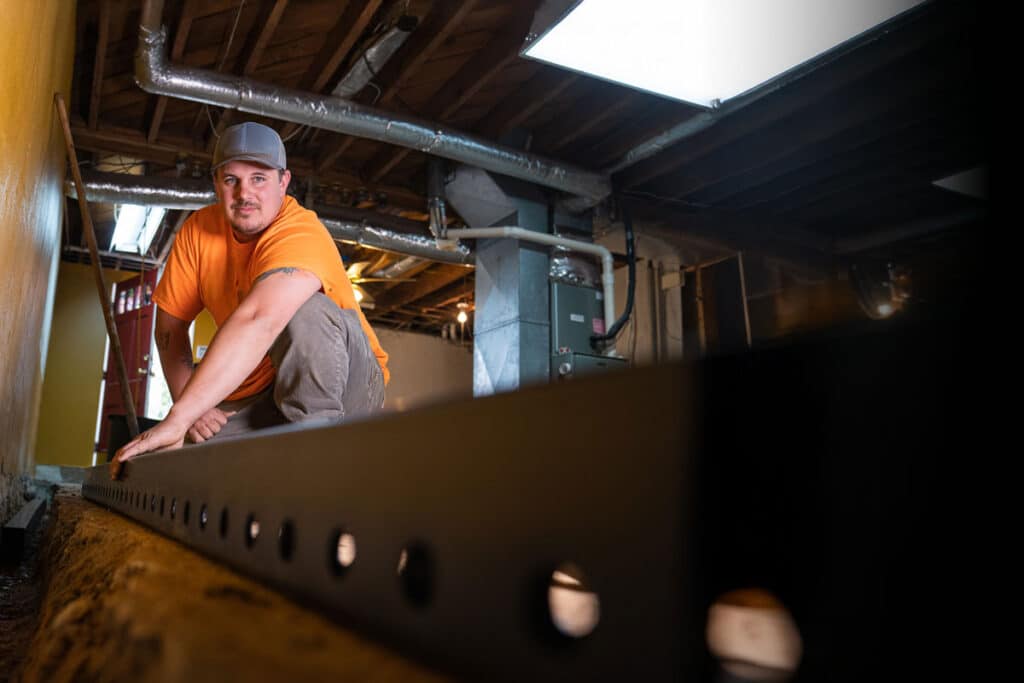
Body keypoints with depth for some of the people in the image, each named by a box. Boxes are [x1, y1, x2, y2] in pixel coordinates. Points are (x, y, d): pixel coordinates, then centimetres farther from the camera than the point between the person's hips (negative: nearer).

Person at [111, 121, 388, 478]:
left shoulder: (302, 234, -23)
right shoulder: (199, 229, -2)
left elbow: (256, 322, -38)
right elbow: (170, 323, 0)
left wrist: (177, 419, -43)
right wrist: (191, 407, -15)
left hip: (348, 382, -5)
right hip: (257, 392, 5)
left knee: (306, 313, -33)